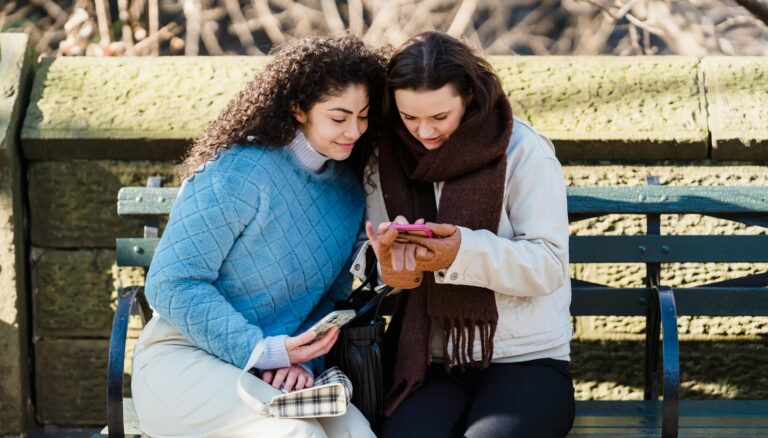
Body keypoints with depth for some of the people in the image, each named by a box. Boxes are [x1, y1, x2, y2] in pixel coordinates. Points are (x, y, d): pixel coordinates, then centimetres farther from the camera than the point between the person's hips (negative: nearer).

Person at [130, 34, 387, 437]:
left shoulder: (349, 189, 7)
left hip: (276, 373, 6)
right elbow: (172, 285, -15)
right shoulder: (238, 174, -14)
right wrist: (260, 350, -21)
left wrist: (299, 359, -8)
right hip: (183, 359, -5)